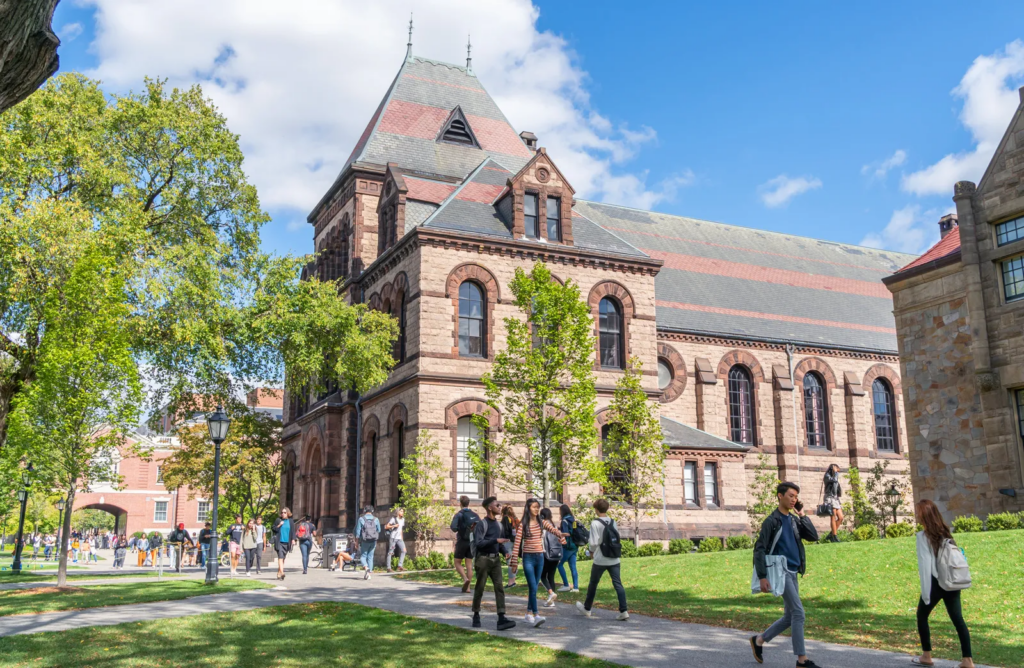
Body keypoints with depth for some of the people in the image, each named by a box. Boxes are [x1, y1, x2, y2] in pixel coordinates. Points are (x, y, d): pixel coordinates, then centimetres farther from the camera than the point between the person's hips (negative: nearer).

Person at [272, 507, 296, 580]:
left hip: (286, 543, 2)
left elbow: (293, 531, 8)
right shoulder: (278, 520, 4)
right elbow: (272, 529, 6)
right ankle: (282, 572, -26)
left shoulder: (290, 521, 8)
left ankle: (279, 573, 19)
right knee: (280, 557, -16)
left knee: (283, 558, 8)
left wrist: (293, 539, -5)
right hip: (279, 542, -2)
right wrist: (279, 525, -9)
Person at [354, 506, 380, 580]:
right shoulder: (376, 520, 0)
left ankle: (366, 568, -21)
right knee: (370, 557, 12)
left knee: (363, 556, 6)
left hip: (364, 541, -3)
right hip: (373, 541, 3)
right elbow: (379, 531, 6)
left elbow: (358, 532, -5)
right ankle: (369, 573, 10)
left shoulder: (361, 519, -6)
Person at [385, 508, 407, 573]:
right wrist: (394, 526, -18)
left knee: (403, 550, -12)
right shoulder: (393, 519, -3)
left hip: (399, 538, 6)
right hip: (393, 537, -6)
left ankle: (400, 566, -13)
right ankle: (388, 568, 0)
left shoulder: (402, 519, 16)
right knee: (390, 552, -4)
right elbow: (386, 527, -6)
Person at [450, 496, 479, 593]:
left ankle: (465, 579, -15)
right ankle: (468, 587, 6)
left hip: (462, 542, -4)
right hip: (472, 542, 4)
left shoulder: (458, 515, -8)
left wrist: (457, 530, 1)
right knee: (469, 564, 7)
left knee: (457, 563, 8)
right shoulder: (475, 515, 6)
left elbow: (453, 527, -21)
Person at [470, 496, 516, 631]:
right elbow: (479, 543, -19)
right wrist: (496, 540, -24)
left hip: (496, 559, 6)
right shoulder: (482, 524, -10)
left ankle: (501, 619, -11)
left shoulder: (498, 524, 12)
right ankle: (476, 616, 19)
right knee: (480, 588, 3)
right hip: (483, 559, -6)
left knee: (499, 588, -5)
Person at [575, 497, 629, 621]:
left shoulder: (595, 523, -12)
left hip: (600, 560, -4)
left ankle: (587, 609, 28)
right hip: (615, 559, 4)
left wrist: (591, 551, 5)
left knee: (593, 583, 13)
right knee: (618, 584, 1)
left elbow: (594, 542, -16)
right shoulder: (613, 522, 6)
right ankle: (624, 611, -9)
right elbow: (617, 538, 9)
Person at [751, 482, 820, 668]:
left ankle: (759, 640, 27)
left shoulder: (794, 520, 12)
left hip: (793, 573, 8)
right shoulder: (772, 521, -9)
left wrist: (802, 515, -1)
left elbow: (813, 537, 5)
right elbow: (759, 549, -11)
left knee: (790, 617, 11)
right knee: (798, 613, -11)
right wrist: (762, 577, -16)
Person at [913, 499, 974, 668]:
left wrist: (925, 591, -10)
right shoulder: (945, 532, 9)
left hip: (936, 583, -6)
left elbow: (925, 565, -13)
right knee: (958, 619, 5)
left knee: (922, 616, 12)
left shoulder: (923, 536, -10)